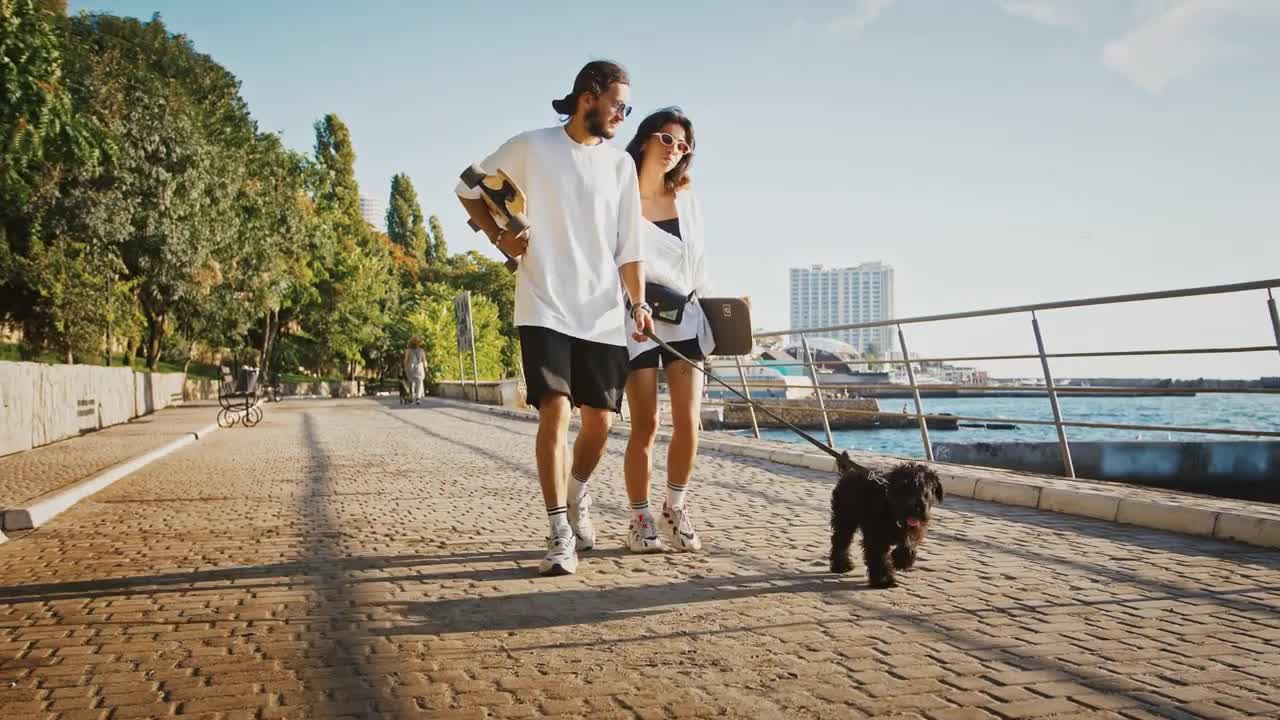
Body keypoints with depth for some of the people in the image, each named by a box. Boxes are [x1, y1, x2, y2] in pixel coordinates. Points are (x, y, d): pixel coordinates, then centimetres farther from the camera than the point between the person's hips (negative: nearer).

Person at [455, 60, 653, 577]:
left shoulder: (620, 164, 9)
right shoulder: (531, 147, 0)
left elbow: (629, 245, 7)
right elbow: (469, 189, 11)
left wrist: (638, 302, -5)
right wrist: (499, 237, -1)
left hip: (603, 313, 4)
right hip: (546, 307, -4)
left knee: (600, 420, 6)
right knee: (556, 410, -15)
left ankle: (577, 498, 35)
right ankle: (560, 535, -7)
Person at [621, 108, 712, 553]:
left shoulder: (687, 199, 12)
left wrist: (704, 306, 12)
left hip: (685, 318, 4)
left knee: (689, 421, -2)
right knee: (645, 424, -4)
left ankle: (675, 509, 15)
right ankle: (640, 520, 9)